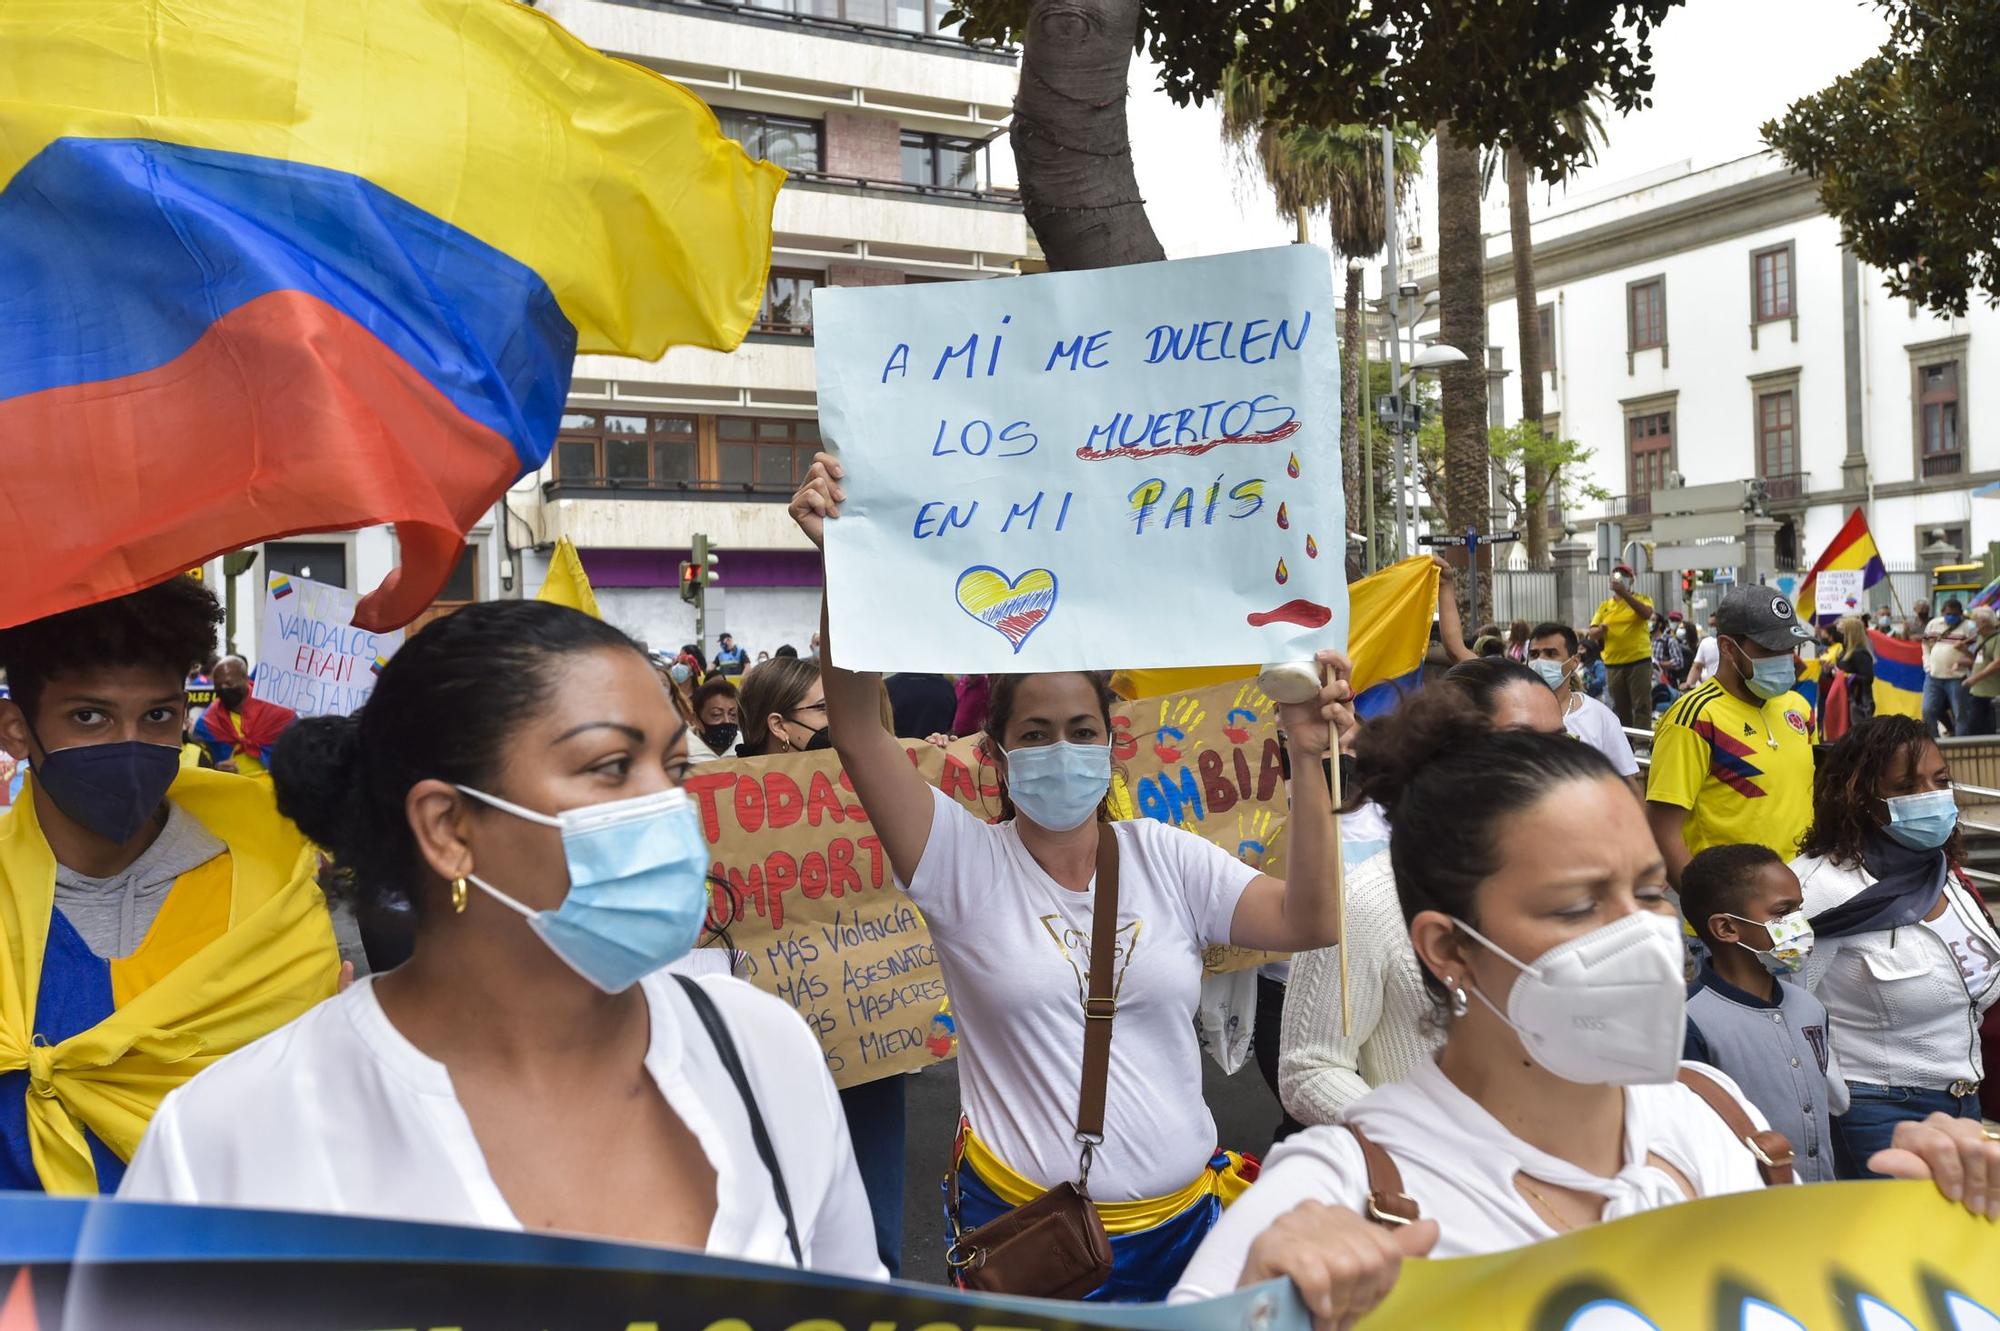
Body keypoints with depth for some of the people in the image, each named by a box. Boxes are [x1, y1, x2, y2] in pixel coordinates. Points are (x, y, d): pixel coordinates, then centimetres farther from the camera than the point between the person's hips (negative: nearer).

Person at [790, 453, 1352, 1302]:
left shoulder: (1165, 858, 2)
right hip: (1023, 1229, -2)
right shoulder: (966, 864, -7)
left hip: (1182, 1219, 3)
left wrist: (1307, 760, -20)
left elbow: (1308, 922, -10)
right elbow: (857, 726, -19)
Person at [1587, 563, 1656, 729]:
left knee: (1642, 705, -5)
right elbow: (1592, 632, 7)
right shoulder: (1604, 606, 11)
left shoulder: (1642, 599, 3)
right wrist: (1599, 630, -18)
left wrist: (1624, 593, -25)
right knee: (1620, 707, 10)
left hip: (1639, 661, -3)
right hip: (1613, 663, 3)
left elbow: (1646, 614, -19)